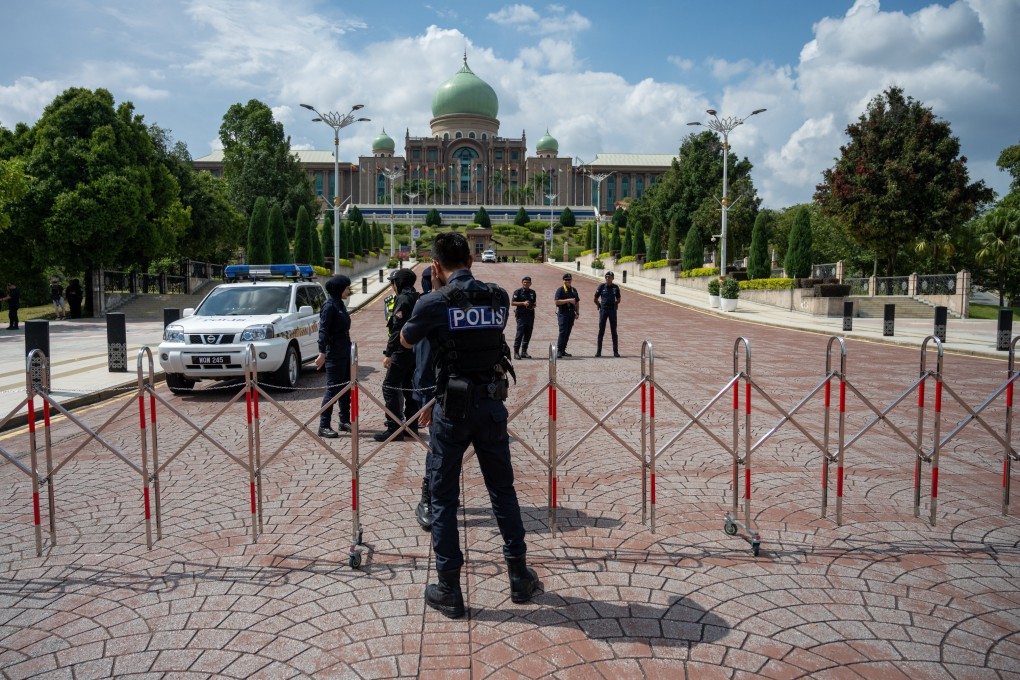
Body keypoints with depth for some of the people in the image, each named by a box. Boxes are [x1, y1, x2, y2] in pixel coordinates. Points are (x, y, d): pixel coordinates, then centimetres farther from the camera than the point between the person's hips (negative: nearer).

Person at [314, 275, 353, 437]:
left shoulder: (340, 304, 13)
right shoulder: (329, 306, -14)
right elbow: (323, 330, -19)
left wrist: (348, 347, 16)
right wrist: (322, 353, -26)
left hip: (345, 350, 9)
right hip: (334, 352, -9)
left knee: (346, 387, 13)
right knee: (333, 389, -7)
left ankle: (345, 421, 23)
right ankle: (323, 426, -2)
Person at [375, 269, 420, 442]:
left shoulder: (403, 299, -14)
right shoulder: (417, 299, 13)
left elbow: (398, 330, -20)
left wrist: (388, 354, -18)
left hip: (402, 351, -9)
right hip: (416, 351, 9)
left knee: (390, 387, -5)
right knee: (410, 387, 16)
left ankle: (394, 428, -7)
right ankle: (411, 424, 22)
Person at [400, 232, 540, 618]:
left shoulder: (434, 303, -9)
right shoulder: (499, 298, 2)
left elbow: (406, 340, 7)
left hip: (452, 408, -4)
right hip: (492, 405, 4)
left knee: (443, 497, 8)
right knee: (502, 489, 17)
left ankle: (448, 591, 15)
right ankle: (519, 576, 27)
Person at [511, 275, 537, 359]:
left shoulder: (532, 292, 14)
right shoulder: (518, 292, -2)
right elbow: (512, 302, -5)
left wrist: (533, 305, 1)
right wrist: (523, 303, -15)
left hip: (530, 315, 6)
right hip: (521, 315, -5)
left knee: (528, 334, 7)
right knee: (520, 334, -9)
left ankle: (524, 352, 15)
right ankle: (516, 352, -6)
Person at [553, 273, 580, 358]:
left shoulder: (574, 290, 16)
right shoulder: (560, 290, -3)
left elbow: (577, 302, 22)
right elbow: (557, 301, -14)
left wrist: (577, 313, 14)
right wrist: (568, 300, -20)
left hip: (571, 313, 6)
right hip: (563, 313, -6)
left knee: (567, 333, 7)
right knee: (563, 332, -12)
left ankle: (563, 351, 12)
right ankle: (559, 351, -10)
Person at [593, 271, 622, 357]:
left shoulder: (615, 287, 3)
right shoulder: (601, 286, -1)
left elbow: (618, 300, 16)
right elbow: (595, 299, 7)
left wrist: (614, 305, 7)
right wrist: (600, 306, 5)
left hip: (612, 310, 1)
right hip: (603, 310, -1)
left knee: (614, 331, 3)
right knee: (601, 331, 0)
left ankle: (616, 351, 7)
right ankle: (598, 351, 4)